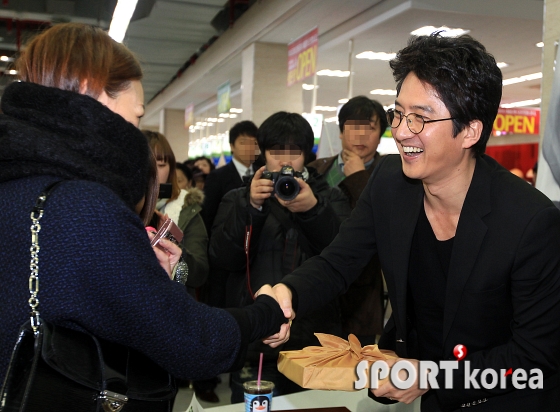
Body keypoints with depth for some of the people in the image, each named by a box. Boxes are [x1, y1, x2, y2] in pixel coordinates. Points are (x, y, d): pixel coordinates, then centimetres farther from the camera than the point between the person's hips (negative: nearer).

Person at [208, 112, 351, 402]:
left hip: (316, 344, 1)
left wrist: (314, 210, -21)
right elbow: (221, 259, -6)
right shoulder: (238, 199, 9)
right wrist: (251, 207, -17)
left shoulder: (329, 199, 8)